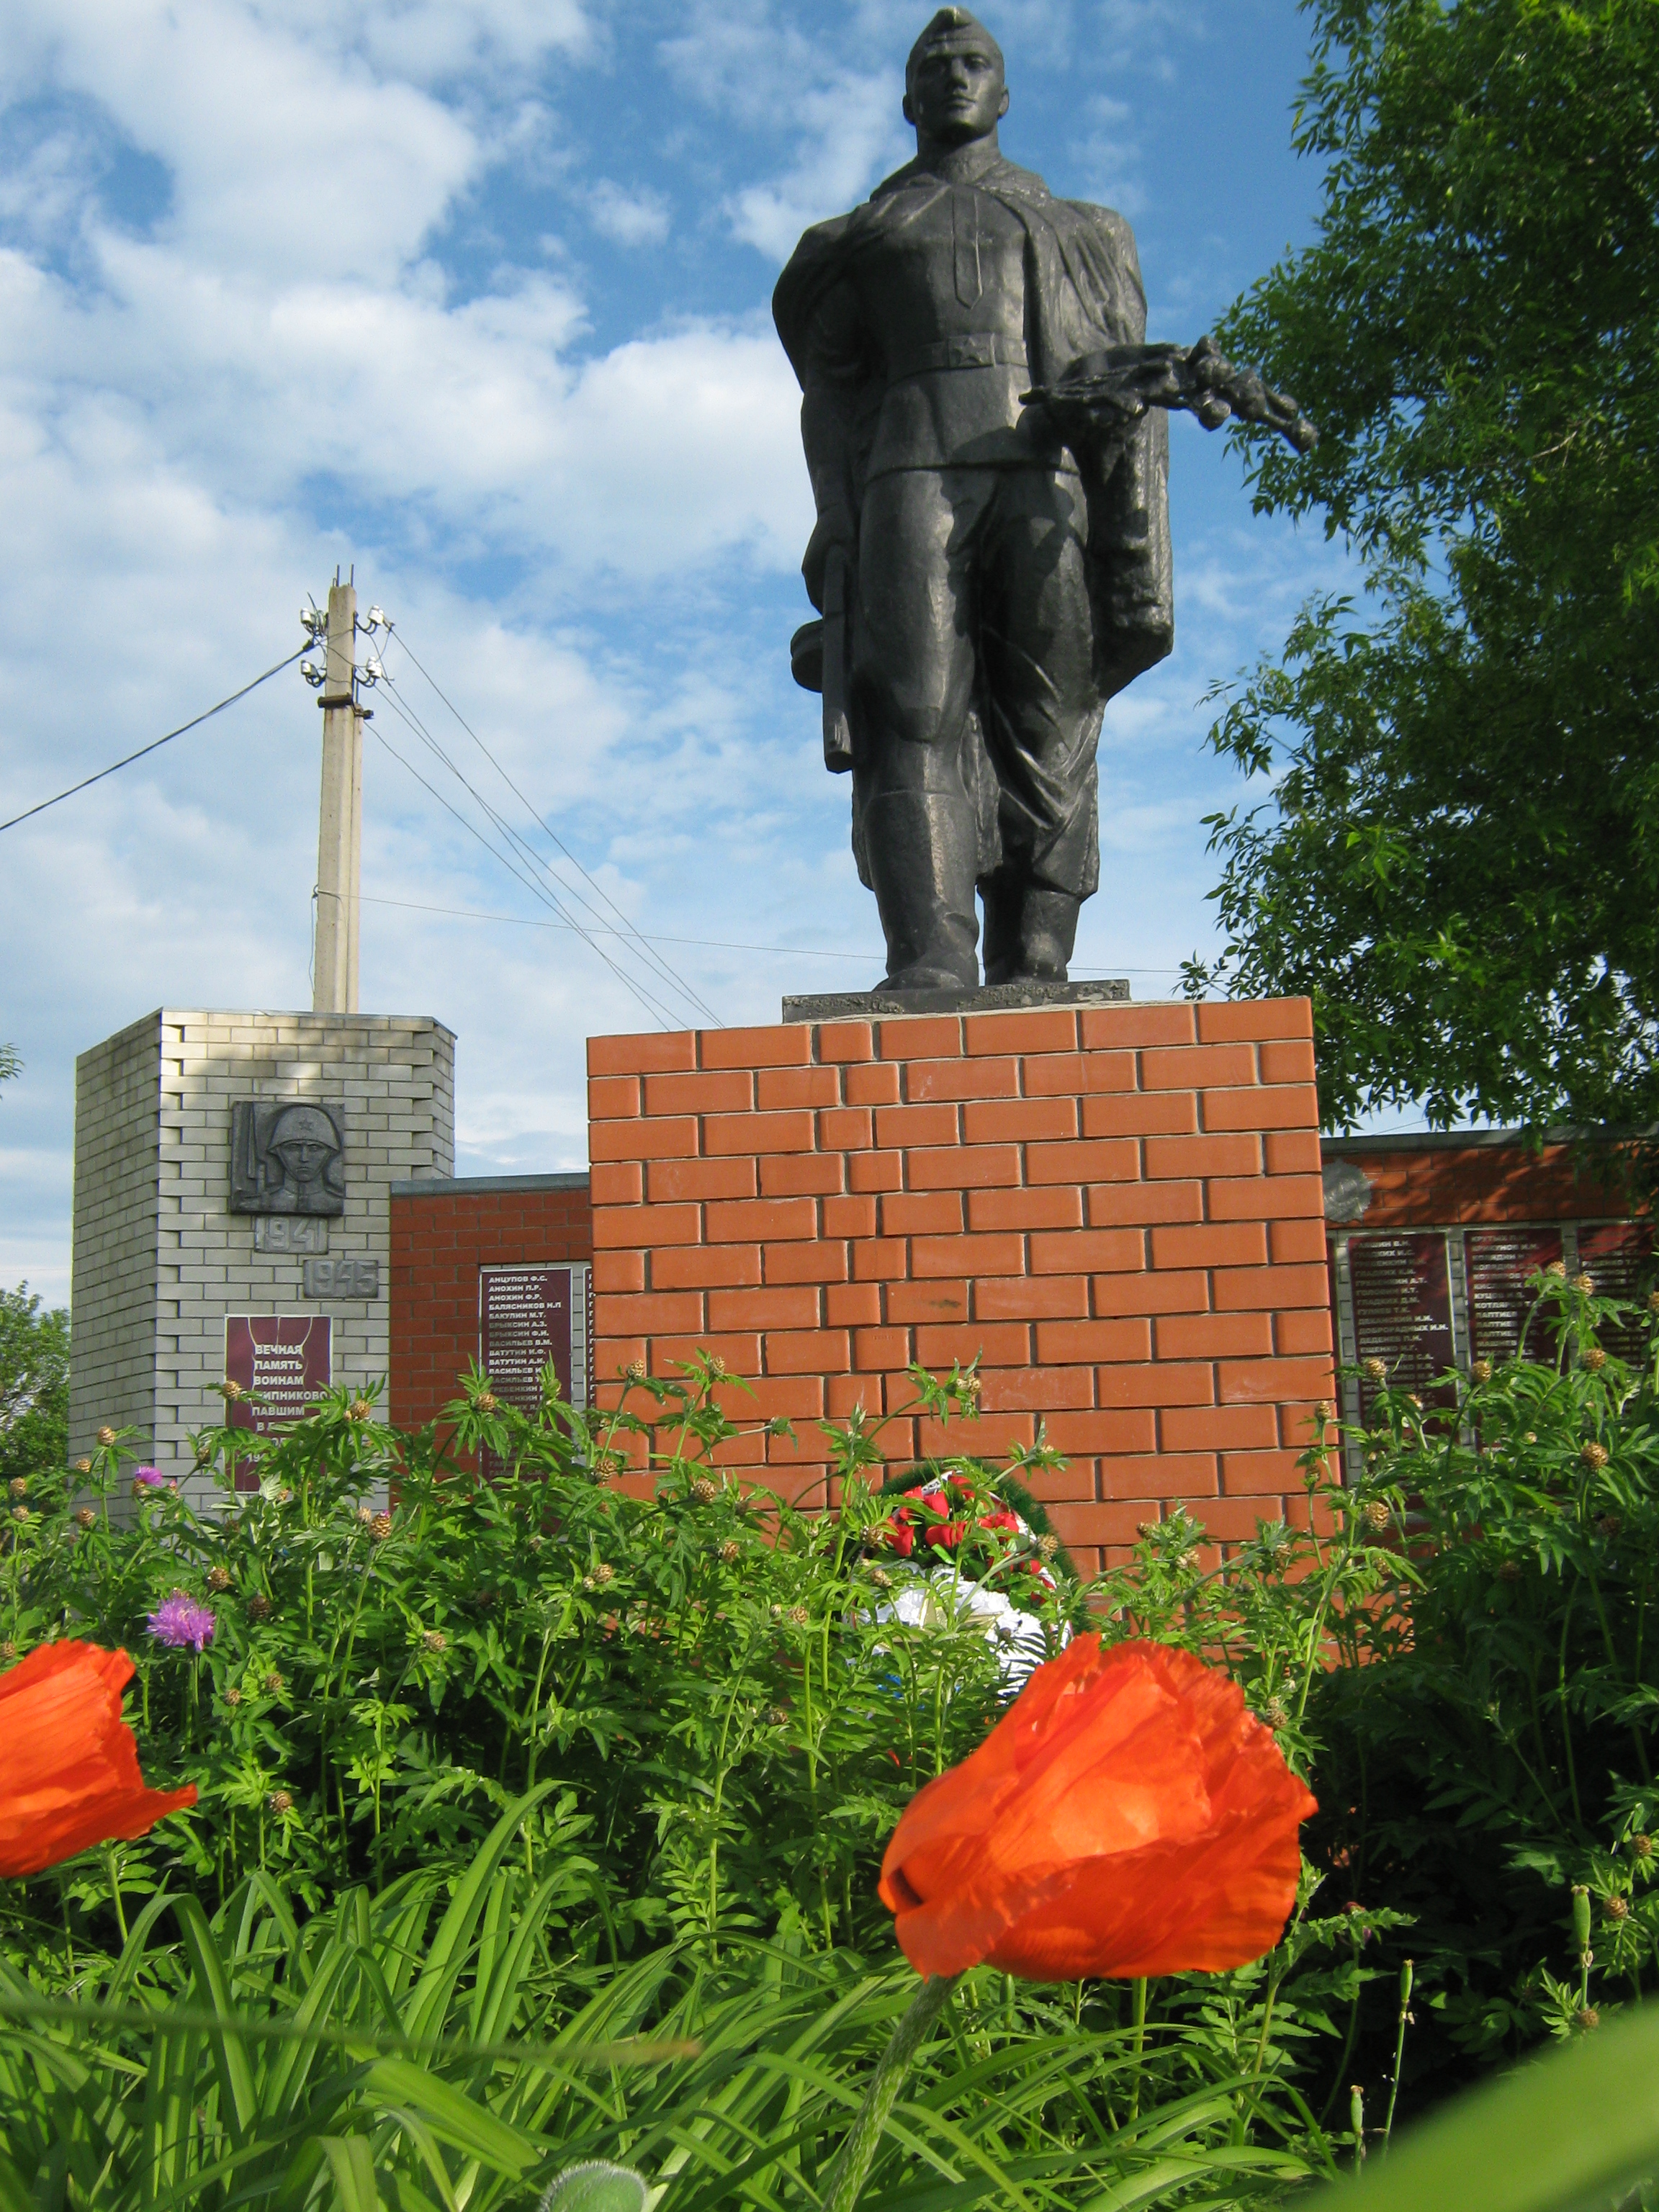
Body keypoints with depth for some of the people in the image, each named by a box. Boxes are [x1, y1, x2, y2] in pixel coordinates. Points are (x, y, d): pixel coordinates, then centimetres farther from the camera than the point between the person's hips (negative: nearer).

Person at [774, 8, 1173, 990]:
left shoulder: (1080, 232, 28)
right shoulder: (860, 238, 27)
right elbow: (832, 394, 15)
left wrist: (1142, 565, 0)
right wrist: (839, 535, -3)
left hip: (1052, 480, 1)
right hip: (912, 474, -1)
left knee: (1050, 741, -9)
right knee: (915, 718, -19)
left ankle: (1033, 977, -11)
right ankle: (930, 963, -29)